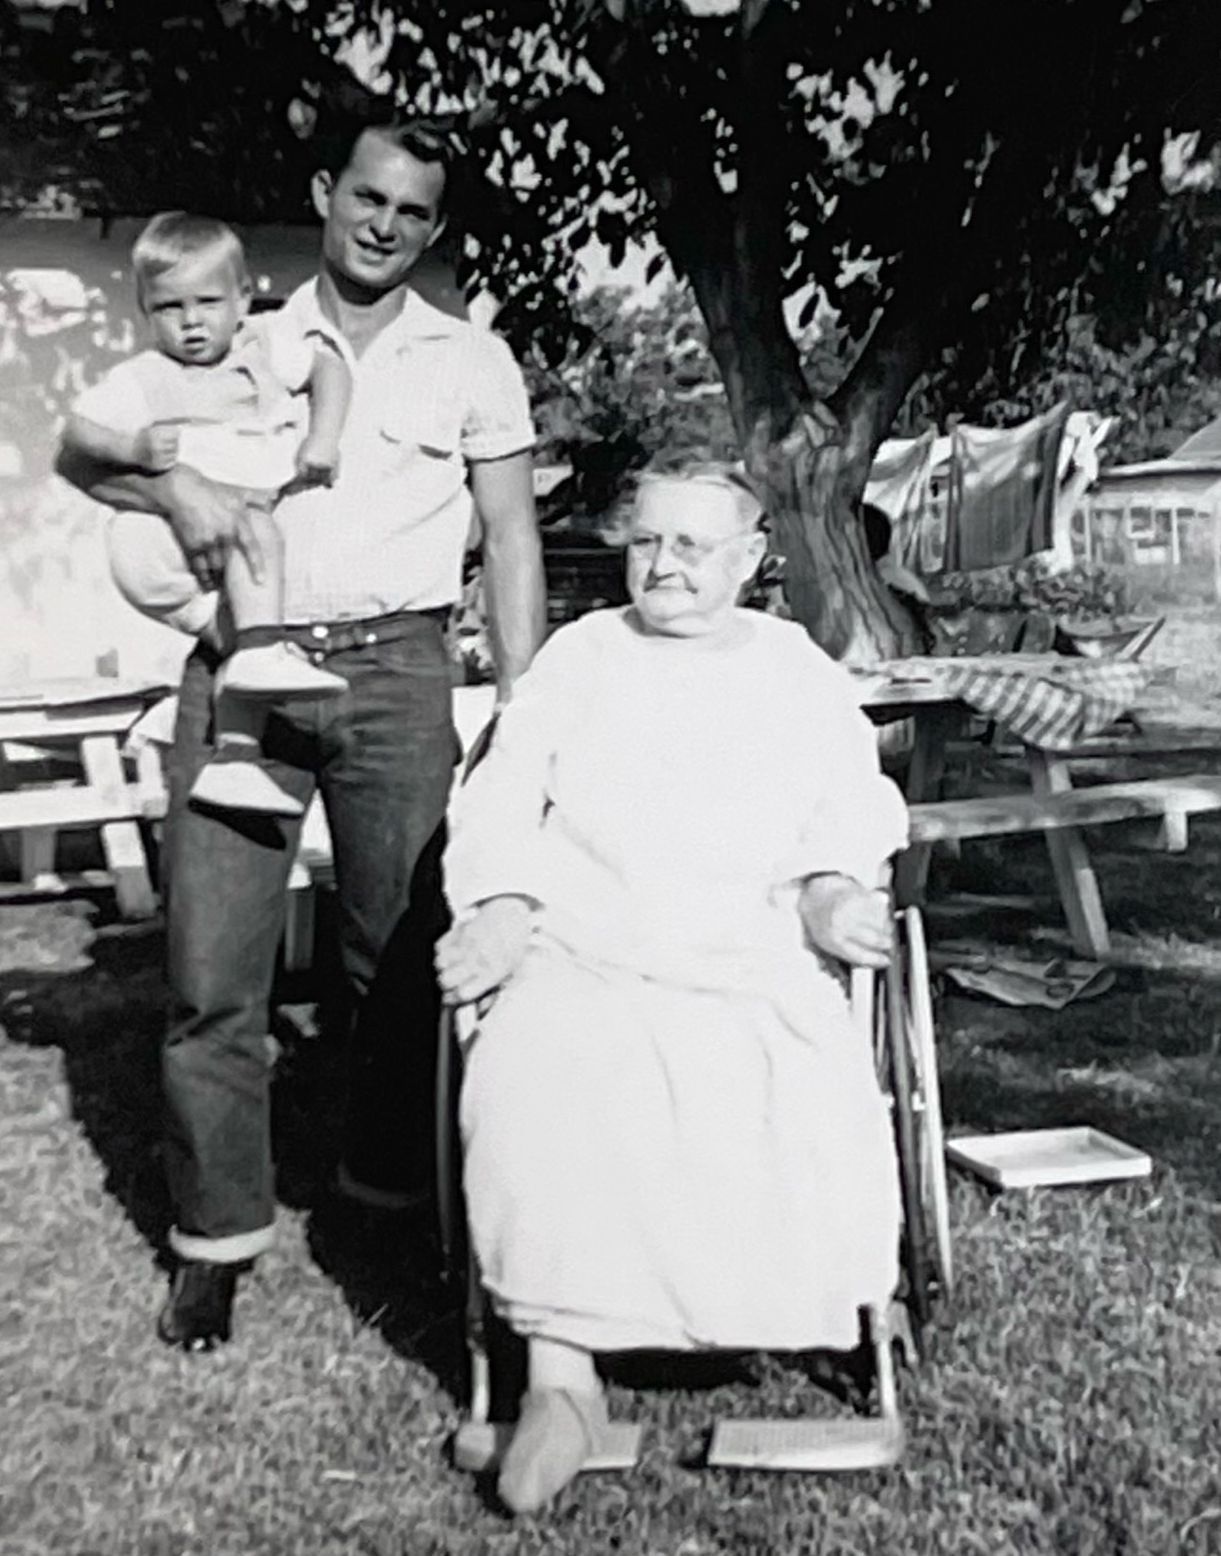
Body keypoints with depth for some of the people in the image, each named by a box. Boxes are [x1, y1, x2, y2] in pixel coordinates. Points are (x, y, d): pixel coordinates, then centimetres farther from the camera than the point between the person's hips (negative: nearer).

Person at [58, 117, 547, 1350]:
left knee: (402, 952, 3)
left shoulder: (470, 361, 11)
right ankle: (216, 1236, 12)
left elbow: (512, 540, 6)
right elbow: (83, 451, 12)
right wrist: (172, 483, -11)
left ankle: (389, 1194, 21)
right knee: (212, 964, 0)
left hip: (393, 669, -1)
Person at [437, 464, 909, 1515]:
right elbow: (501, 796, 12)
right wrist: (501, 903, -8)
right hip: (585, 954, 0)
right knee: (540, 1091, -30)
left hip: (756, 959, 1)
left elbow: (856, 798, 11)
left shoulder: (796, 667, 23)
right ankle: (559, 1370, -25)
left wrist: (831, 885, -11)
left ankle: (781, 1310, -13)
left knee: (806, 1108, -32)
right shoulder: (581, 653, 22)